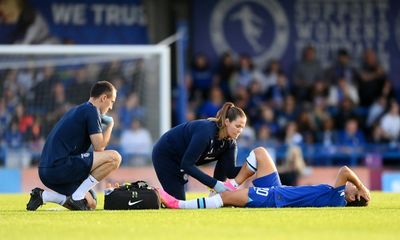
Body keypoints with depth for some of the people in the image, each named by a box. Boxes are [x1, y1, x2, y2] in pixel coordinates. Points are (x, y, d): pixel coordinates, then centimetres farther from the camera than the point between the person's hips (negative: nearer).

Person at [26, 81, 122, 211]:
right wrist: (110, 125, 9)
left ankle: (44, 195, 6)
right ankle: (76, 197, -11)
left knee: (90, 204, 18)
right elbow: (99, 147, -7)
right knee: (114, 157, -12)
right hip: (60, 166, -10)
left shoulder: (77, 110, 25)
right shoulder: (91, 111, -4)